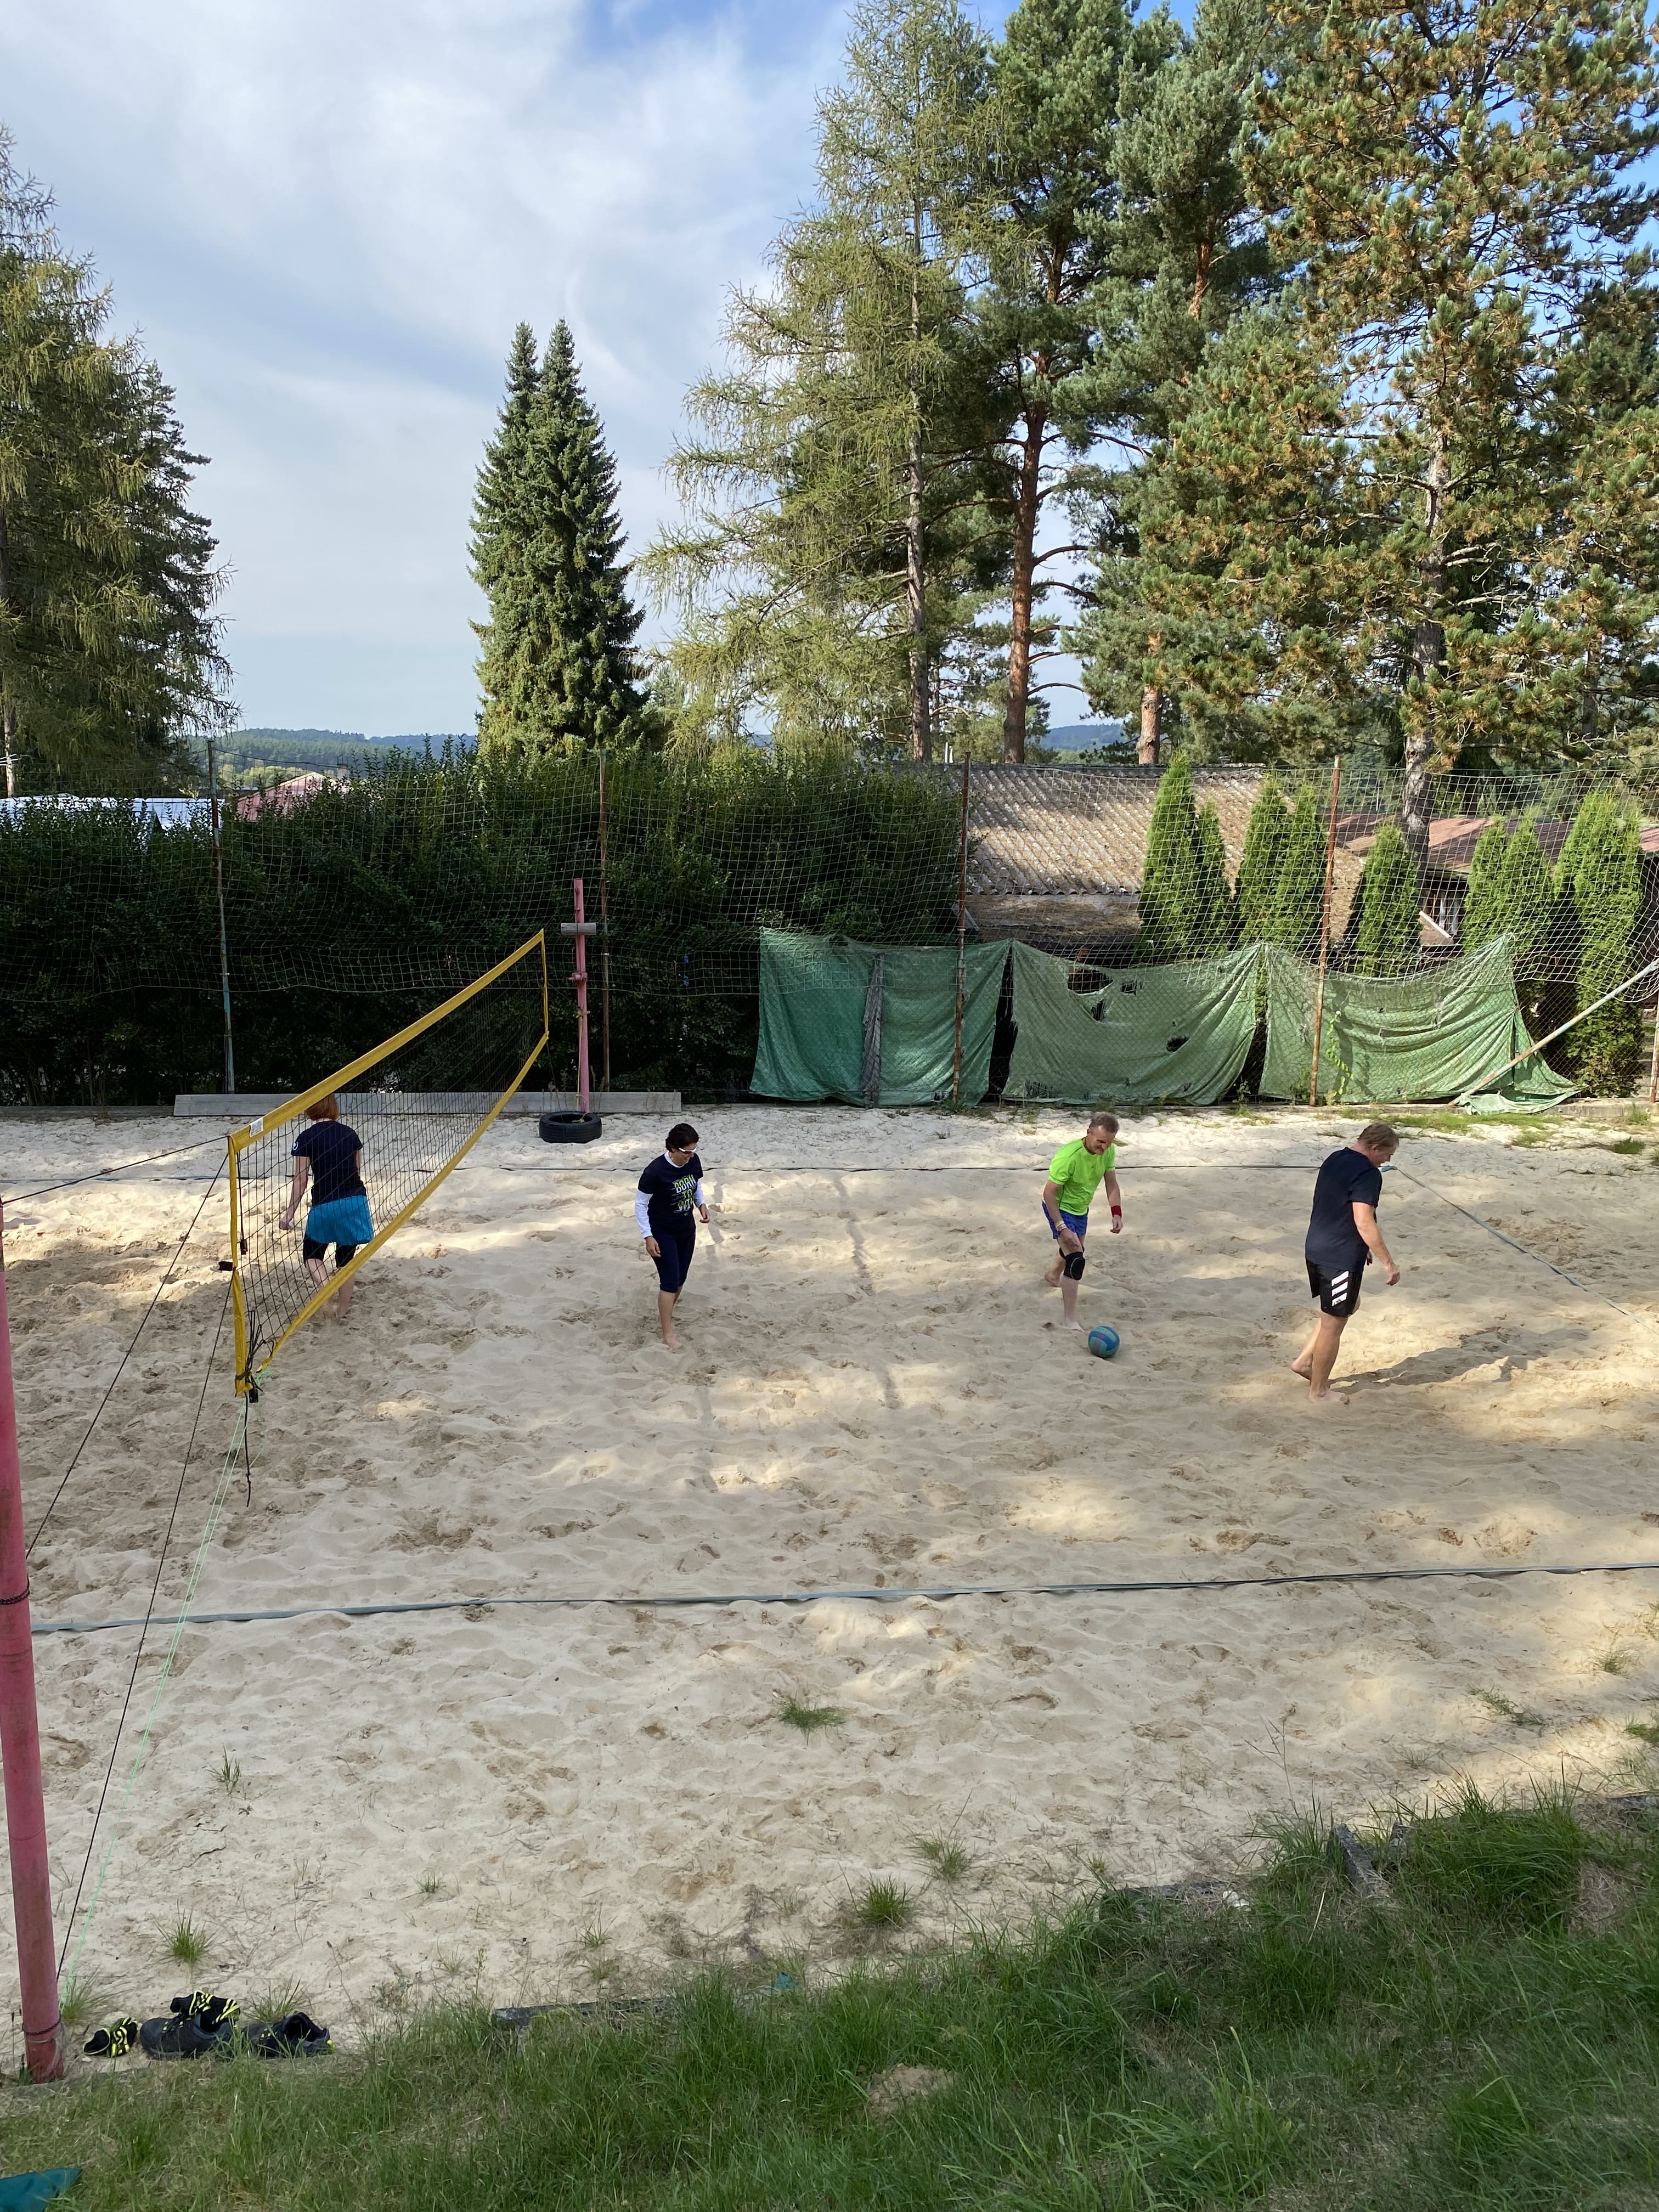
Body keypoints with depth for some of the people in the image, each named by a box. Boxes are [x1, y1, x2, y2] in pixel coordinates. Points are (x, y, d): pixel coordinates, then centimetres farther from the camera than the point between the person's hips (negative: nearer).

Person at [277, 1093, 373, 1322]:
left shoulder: (306, 1138, -5)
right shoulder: (350, 1134, 6)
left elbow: (300, 1181, -6)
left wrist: (289, 1214, 2)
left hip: (325, 1205, -3)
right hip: (356, 1200, 3)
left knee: (312, 1253, 16)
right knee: (346, 1258, 15)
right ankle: (341, 1312, 19)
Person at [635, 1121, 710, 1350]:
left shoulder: (693, 1161, -10)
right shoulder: (656, 1171, -28)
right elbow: (640, 1204, -18)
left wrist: (702, 1204, -7)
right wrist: (648, 1237, -18)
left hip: (687, 1230, 6)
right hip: (663, 1233, -6)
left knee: (681, 1278, 16)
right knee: (670, 1281, -4)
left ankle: (666, 1312, 40)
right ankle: (668, 1334, 5)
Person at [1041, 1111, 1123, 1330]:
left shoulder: (1108, 1151, -14)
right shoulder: (1068, 1156, -36)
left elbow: (1111, 1184, 0)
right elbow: (1049, 1192, -30)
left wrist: (1117, 1213, -13)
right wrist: (1061, 1228, -33)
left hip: (1081, 1209, 8)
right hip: (1059, 1208, -8)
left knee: (1075, 1249, 31)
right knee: (1076, 1261, -20)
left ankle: (1053, 1276, 64)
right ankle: (1071, 1321, -17)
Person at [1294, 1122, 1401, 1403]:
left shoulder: (1334, 1160, 10)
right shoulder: (1367, 1174, -20)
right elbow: (1364, 1223, -26)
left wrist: (1362, 1246, 28)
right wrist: (1387, 1263, -22)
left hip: (1317, 1250, 9)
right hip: (1341, 1259, -9)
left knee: (1349, 1305, 27)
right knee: (1333, 1323, 4)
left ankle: (1304, 1361, 26)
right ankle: (1319, 1391, 17)